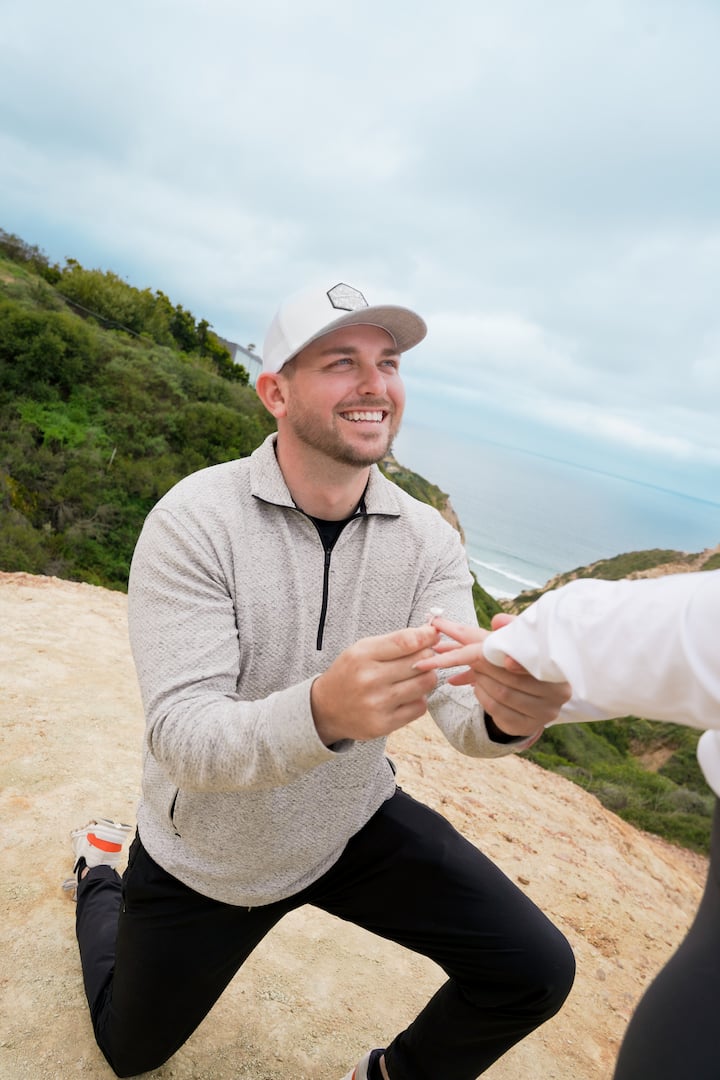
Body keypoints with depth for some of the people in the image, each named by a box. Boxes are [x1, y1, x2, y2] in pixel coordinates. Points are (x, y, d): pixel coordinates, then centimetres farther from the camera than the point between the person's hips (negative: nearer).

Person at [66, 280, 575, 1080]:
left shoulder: (427, 538, -14)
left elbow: (460, 708, -20)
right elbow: (182, 738, -31)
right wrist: (323, 710, -50)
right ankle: (100, 872, 52)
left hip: (354, 825, 2)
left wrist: (505, 712, -44)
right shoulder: (194, 520, -25)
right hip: (207, 853, -1)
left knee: (534, 972, -9)